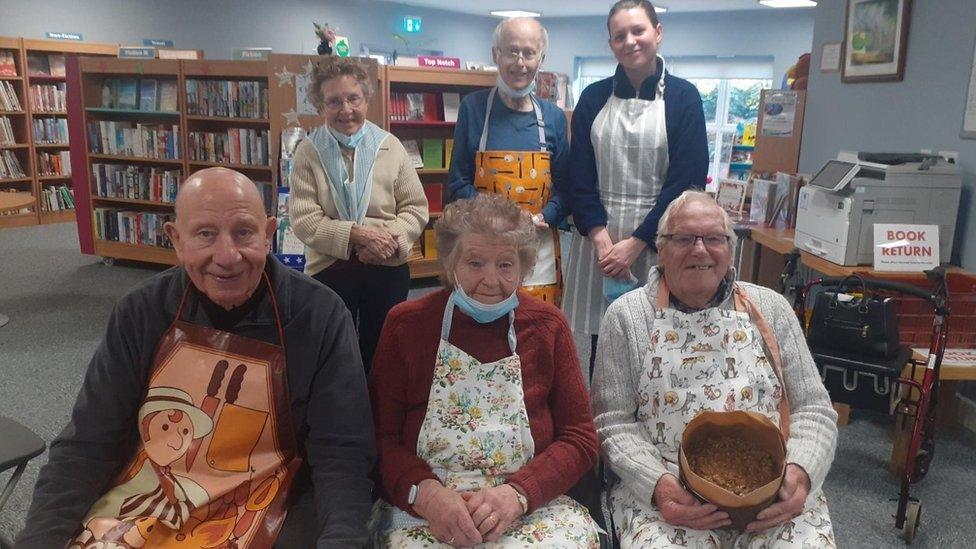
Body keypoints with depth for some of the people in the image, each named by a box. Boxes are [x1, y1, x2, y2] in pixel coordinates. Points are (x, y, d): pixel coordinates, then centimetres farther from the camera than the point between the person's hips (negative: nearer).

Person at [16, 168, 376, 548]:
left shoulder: (320, 317, -13)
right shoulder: (141, 312, -3)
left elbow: (341, 450, -13)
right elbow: (87, 443, 1)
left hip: (253, 516, -2)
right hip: (136, 504, 3)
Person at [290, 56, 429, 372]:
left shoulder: (390, 146, 1)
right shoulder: (309, 152, -3)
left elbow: (416, 208, 1)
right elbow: (303, 219, -10)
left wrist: (390, 239, -18)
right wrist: (356, 234, -22)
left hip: (388, 270, 1)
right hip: (329, 271, -1)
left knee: (380, 353, 15)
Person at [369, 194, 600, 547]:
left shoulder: (547, 326, 3)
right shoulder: (406, 324, 1)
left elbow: (579, 438, 2)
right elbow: (381, 436, 1)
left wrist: (518, 493, -14)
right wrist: (425, 493, -17)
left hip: (534, 510, 1)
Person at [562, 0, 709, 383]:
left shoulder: (683, 97, 3)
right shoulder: (593, 97, 9)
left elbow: (687, 181, -4)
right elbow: (579, 177, 4)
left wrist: (636, 243, -12)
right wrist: (600, 237, -10)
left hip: (654, 242, -2)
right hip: (597, 237, 2)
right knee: (592, 348, 3)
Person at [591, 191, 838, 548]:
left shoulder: (770, 308, 8)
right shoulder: (626, 315, 2)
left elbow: (813, 408, 7)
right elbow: (613, 422, -1)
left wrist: (800, 472, -12)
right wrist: (657, 483, -17)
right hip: (664, 492, -2)